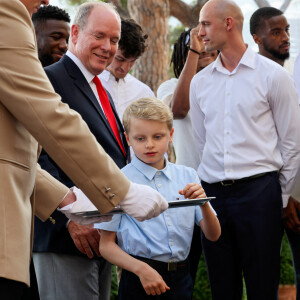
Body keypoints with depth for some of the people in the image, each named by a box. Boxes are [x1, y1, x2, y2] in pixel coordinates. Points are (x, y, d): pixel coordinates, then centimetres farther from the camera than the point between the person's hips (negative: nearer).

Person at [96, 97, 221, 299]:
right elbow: (106, 245, -5)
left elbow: (213, 235, 7)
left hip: (180, 277, 3)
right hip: (140, 281, -3)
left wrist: (203, 204, -11)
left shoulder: (187, 176, 7)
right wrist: (141, 269, -18)